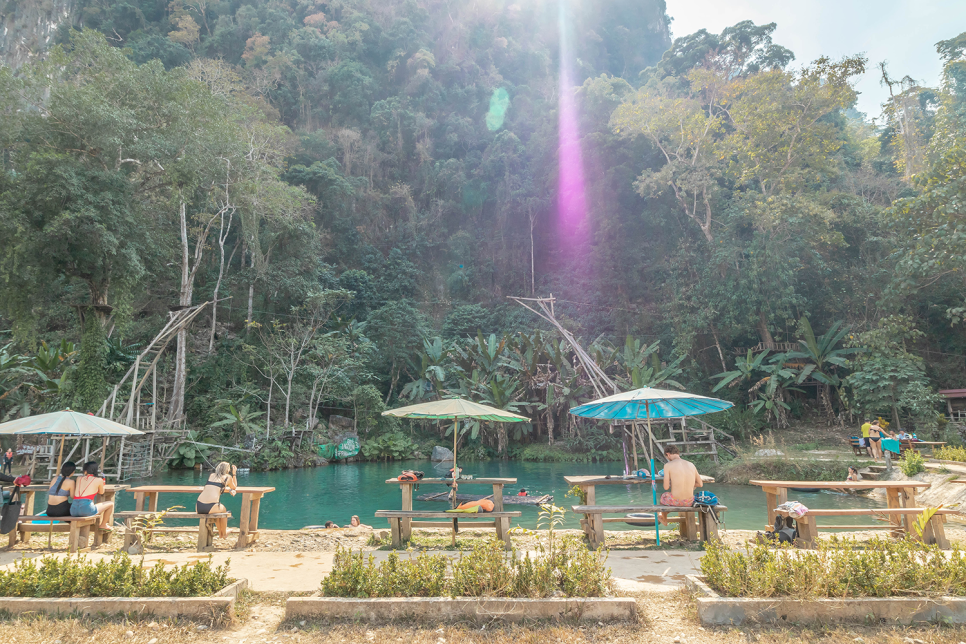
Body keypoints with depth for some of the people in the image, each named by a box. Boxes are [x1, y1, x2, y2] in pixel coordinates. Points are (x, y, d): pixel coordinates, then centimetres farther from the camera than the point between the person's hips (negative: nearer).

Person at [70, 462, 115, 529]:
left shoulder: (79, 479, 16)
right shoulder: (99, 480, 4)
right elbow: (101, 492, 22)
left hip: (73, 511, 6)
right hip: (87, 510, -6)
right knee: (111, 504, 18)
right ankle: (103, 525, 28)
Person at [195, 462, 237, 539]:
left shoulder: (212, 475, 23)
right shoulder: (228, 477, 11)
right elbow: (234, 487, 30)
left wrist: (229, 490, 32)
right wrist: (234, 474, 32)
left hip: (198, 507, 5)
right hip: (210, 508, -5)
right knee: (223, 510, 30)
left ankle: (220, 532, 49)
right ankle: (224, 533, 41)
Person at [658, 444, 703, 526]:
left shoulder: (668, 465, -11)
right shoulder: (691, 464, 3)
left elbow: (666, 487, -10)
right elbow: (700, 484, 12)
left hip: (675, 501, -4)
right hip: (690, 502, 4)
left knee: (663, 496, 34)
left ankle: (664, 520, 56)